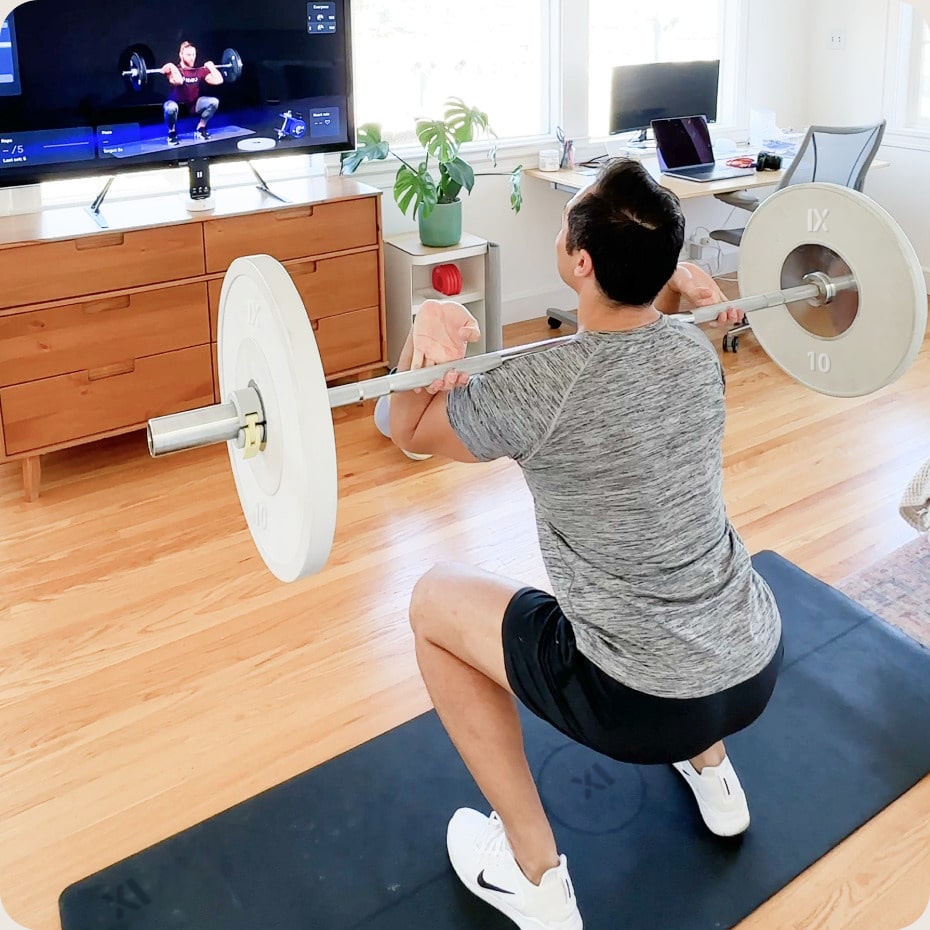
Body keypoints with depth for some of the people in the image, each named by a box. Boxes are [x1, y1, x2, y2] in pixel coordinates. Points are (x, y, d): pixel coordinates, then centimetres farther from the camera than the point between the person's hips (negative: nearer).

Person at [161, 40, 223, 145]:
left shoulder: (200, 70, -5)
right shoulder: (175, 70, -18)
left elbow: (218, 80, -16)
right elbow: (178, 81, -43)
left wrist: (211, 67, -10)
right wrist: (172, 68, -32)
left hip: (193, 104, 4)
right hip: (177, 104, -4)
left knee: (214, 101, -19)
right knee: (171, 108, -41)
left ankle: (200, 128, 2)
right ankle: (172, 133, -10)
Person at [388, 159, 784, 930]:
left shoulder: (544, 391, -21)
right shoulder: (698, 352, -1)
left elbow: (409, 431, -3)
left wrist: (423, 345, -20)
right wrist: (678, 289, 13)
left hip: (646, 703, -7)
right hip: (760, 666, 7)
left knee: (435, 603, 9)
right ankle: (710, 766, 40)